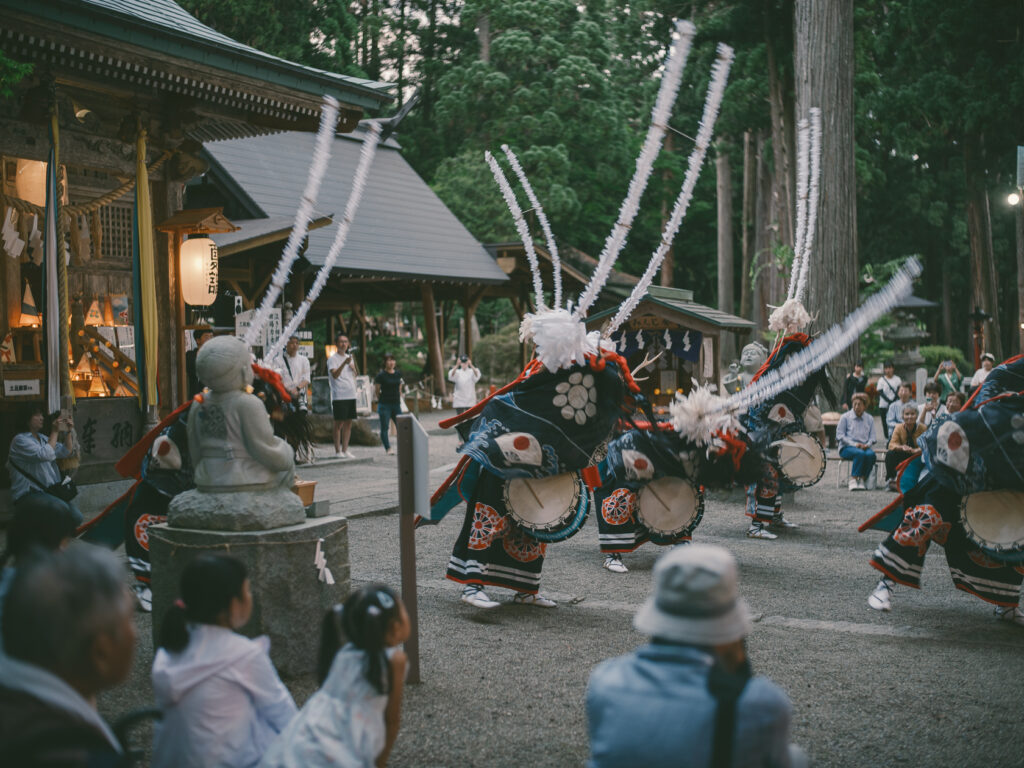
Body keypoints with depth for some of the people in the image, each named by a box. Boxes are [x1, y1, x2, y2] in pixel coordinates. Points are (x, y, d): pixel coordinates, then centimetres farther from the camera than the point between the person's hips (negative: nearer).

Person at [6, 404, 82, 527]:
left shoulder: (42, 438, 16)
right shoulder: (20, 440, -9)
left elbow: (66, 452, 11)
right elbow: (45, 455, -22)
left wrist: (69, 431, 0)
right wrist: (55, 432, -15)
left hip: (49, 491, 7)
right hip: (27, 494, -7)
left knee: (77, 518, -12)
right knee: (61, 508, -31)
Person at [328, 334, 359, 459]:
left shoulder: (350, 357, 17)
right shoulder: (332, 359, -5)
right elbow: (335, 375, -20)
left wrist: (353, 366, 3)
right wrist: (344, 363, -34)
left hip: (351, 395, 7)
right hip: (339, 396, -7)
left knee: (348, 423, 7)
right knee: (339, 423, -4)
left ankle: (345, 450, 13)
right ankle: (337, 451, 1)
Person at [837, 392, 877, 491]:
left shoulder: (870, 419, 16)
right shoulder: (845, 417, 6)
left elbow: (872, 437, 10)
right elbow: (840, 435, -2)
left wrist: (867, 444, -13)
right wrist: (854, 444, -14)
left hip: (865, 447, 3)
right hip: (847, 447, -3)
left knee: (871, 454, -33)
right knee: (860, 453, -36)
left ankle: (862, 480, -23)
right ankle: (853, 480, -31)